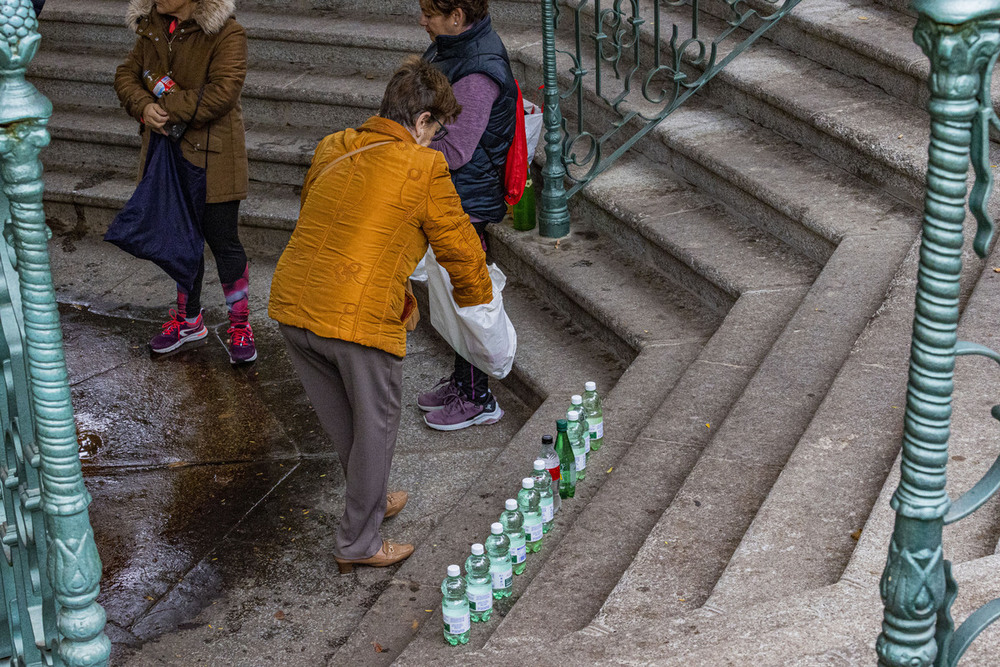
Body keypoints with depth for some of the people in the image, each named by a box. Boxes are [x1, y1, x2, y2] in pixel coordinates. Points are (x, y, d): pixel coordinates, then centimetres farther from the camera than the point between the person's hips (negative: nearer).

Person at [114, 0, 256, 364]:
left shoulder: (226, 34, -15)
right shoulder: (154, 29, 6)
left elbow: (223, 91, -25)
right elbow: (126, 74, 9)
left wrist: (168, 110, -23)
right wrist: (143, 106, -13)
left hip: (211, 159, -7)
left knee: (224, 242, 1)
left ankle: (240, 325, 17)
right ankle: (189, 320, 34)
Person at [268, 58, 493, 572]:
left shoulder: (331, 150, 13)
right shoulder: (422, 168, -6)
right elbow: (458, 246, 1)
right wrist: (475, 297, 23)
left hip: (293, 303, 7)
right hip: (360, 318, -7)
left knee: (340, 418, 25)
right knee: (375, 423, 13)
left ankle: (371, 500, 47)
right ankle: (358, 543, 22)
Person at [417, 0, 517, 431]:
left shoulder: (477, 74, -26)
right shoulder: (451, 48, 5)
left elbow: (455, 150, -26)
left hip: (466, 202, -10)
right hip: (450, 197, 10)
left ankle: (478, 399, 17)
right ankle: (462, 379, 37)